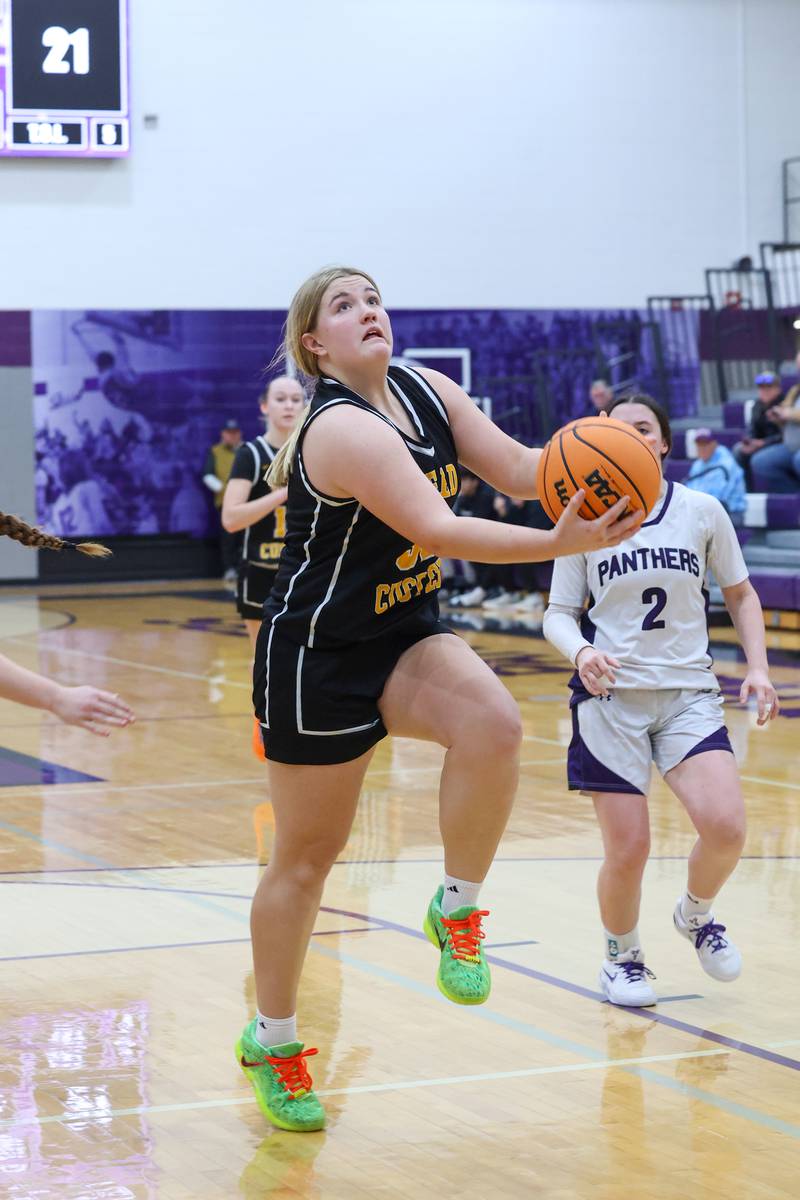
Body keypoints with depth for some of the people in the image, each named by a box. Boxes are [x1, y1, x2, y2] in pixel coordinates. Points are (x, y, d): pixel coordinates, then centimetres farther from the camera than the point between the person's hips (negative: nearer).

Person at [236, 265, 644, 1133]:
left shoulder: (427, 392, 0)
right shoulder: (342, 429, -24)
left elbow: (519, 470, -4)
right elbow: (439, 530, -33)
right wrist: (561, 543, -40)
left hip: (406, 634, 6)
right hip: (319, 654, -6)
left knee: (493, 722, -27)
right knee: (307, 855, 6)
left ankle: (456, 910, -6)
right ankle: (271, 1041, 26)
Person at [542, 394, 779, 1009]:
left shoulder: (702, 510, 3)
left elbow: (741, 594, 14)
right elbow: (559, 613, 4)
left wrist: (757, 667, 2)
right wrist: (581, 651, -17)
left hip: (689, 692, 1)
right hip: (611, 694, -1)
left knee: (725, 825, -20)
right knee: (628, 852, -6)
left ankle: (696, 913, 14)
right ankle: (622, 954, 25)